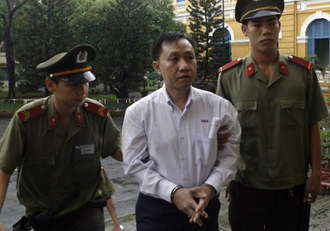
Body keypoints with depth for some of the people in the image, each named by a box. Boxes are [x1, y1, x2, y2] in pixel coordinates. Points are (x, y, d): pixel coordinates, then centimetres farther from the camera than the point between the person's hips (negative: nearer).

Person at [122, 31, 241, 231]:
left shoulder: (220, 108, -4)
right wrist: (173, 192, -16)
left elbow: (228, 156, -1)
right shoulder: (138, 113, -7)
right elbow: (135, 164, -7)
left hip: (205, 208, 2)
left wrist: (210, 187, -16)